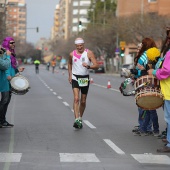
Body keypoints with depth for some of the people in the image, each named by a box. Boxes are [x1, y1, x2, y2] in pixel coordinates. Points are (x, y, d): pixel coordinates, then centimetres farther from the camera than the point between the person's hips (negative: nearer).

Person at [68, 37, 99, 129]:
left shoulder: (89, 53, -6)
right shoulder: (72, 54, 0)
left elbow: (96, 65, -12)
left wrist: (88, 66, -31)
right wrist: (70, 75, 11)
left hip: (85, 78, 1)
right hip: (75, 78, -1)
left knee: (83, 101, 10)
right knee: (76, 99, -18)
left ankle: (80, 118, 29)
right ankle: (76, 119, -26)